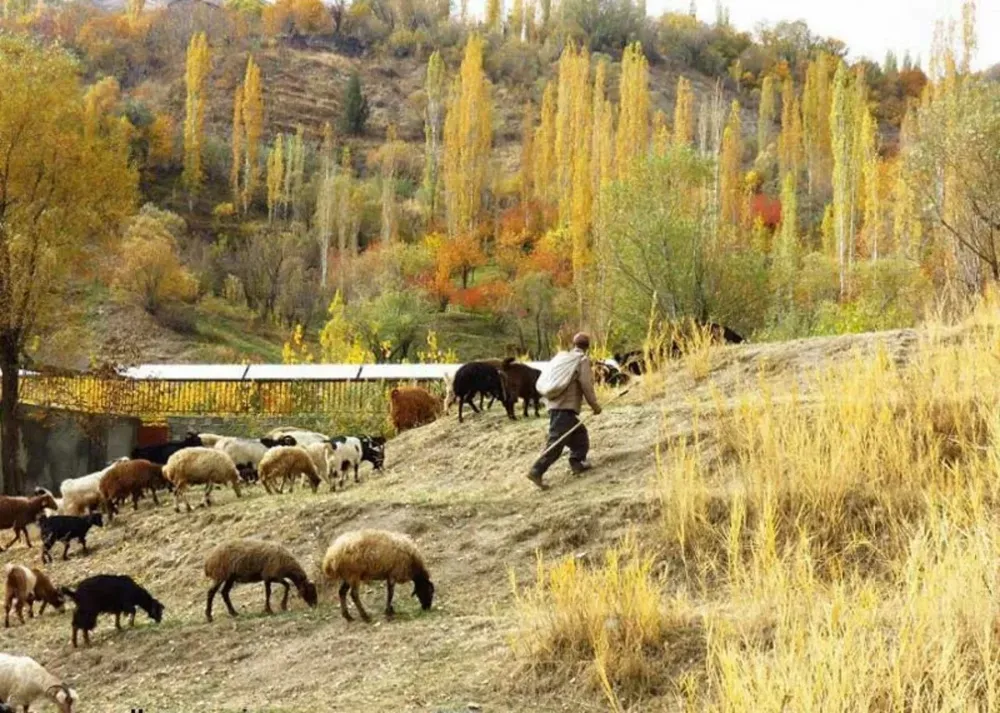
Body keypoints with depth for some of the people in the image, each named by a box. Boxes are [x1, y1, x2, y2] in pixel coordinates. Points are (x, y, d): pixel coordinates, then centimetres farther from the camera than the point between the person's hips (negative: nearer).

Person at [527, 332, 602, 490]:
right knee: (556, 442, -13)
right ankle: (537, 471, -20)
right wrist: (595, 405, -3)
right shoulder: (583, 360, -3)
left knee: (580, 434, 22)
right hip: (566, 406, -8)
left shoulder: (561, 356, 18)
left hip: (554, 403, 8)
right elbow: (586, 385, -11)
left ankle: (577, 463, 22)